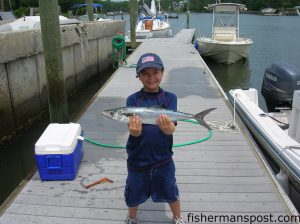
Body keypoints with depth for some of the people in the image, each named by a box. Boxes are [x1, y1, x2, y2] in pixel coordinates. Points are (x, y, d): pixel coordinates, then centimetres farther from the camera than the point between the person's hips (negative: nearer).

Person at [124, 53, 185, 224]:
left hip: (163, 158, 0)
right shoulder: (133, 100, -9)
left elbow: (171, 129, -18)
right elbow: (135, 132, -19)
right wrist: (135, 130, -42)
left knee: (170, 192, 17)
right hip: (137, 158, 1)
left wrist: (166, 127, -41)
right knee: (134, 194, 19)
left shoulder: (170, 98, -8)